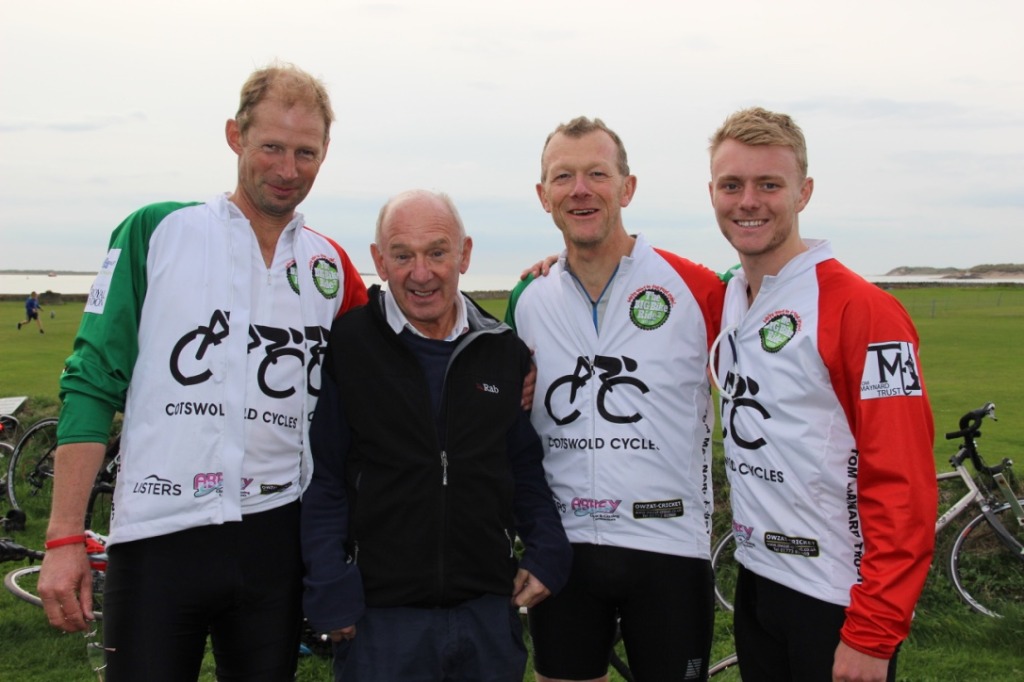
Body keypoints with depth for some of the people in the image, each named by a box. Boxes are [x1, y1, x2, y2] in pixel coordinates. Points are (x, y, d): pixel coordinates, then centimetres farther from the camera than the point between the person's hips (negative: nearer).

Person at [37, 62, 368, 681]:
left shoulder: (331, 266, 6)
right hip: (155, 538, -3)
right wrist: (65, 537, -8)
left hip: (276, 538, 3)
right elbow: (93, 383, -3)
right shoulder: (156, 232, -2)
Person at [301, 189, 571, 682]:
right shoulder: (346, 346, -6)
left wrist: (546, 555, 4)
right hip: (379, 615, -3)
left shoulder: (505, 351, 4)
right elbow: (323, 480, -3)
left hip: (490, 611, 3)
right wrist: (332, 593, -7)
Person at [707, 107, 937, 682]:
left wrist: (873, 633, -18)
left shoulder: (863, 311, -17)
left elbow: (904, 484, -18)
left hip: (838, 603, -7)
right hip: (756, 583, 7)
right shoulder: (725, 300, 4)